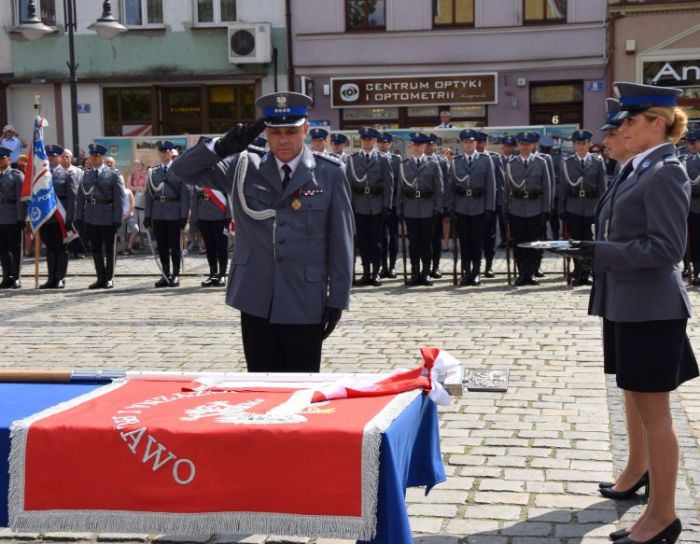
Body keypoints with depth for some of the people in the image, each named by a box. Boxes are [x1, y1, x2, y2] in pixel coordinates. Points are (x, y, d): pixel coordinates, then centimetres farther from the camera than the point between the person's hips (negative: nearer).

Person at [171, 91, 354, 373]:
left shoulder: (329, 173, -2)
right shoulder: (243, 168, 4)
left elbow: (340, 241, 0)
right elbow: (184, 169, 4)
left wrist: (337, 299, -2)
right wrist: (223, 146, -13)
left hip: (304, 303, -2)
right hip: (256, 301, 2)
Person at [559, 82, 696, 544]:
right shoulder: (639, 169, 12)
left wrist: (604, 253, -24)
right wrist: (597, 249, 10)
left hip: (649, 307, -9)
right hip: (627, 303, 10)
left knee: (654, 408, -3)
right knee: (637, 399, 24)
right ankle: (641, 469, 44)